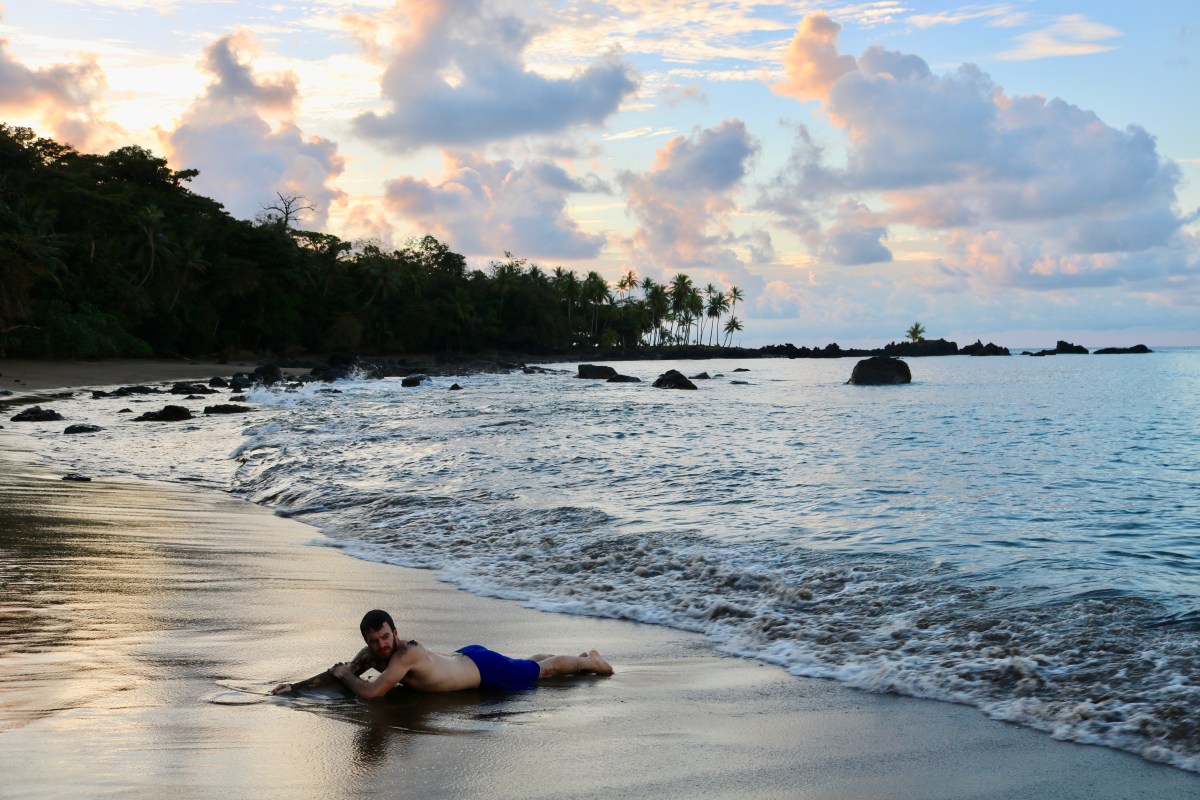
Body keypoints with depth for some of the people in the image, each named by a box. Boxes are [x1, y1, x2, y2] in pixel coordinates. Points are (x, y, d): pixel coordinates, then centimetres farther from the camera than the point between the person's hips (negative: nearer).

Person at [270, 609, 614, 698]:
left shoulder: (406, 654, -38)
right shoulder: (372, 654, -14)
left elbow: (369, 692, -43)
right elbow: (337, 673, -4)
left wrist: (347, 674, -25)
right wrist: (296, 686, -15)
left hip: (485, 670, -8)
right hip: (466, 657, 8)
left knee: (543, 671, 14)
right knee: (527, 665, 30)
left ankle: (589, 661, 37)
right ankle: (583, 658, 51)